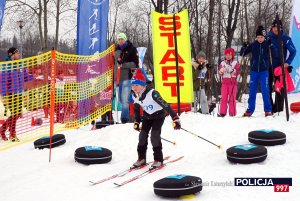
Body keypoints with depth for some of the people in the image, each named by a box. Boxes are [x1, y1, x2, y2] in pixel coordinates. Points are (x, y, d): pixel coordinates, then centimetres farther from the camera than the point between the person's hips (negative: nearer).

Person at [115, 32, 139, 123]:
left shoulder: (132, 49, 1)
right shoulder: (117, 50, 18)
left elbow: (135, 63, -8)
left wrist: (123, 65, -18)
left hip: (127, 77, -7)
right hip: (119, 77, 7)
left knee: (125, 98, -14)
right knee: (121, 98, 9)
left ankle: (125, 117, -12)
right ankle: (127, 115, 20)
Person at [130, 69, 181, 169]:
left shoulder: (152, 93, -34)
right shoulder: (134, 94, -13)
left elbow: (165, 105, -36)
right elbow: (136, 109, 6)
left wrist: (175, 119, -40)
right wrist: (136, 122, 7)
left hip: (159, 115, -6)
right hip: (147, 116, 6)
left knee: (155, 136, -17)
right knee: (142, 135, -1)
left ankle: (158, 159, -4)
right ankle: (141, 158, 13)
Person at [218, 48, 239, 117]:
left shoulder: (235, 63, 6)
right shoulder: (222, 63, 11)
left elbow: (237, 72, -3)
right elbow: (219, 73, 5)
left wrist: (233, 71, -23)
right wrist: (221, 71, -16)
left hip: (233, 83, -2)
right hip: (225, 82, 2)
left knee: (232, 98, -1)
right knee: (224, 98, 0)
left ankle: (232, 113, 3)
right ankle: (222, 112, 2)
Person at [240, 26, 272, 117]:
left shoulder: (268, 44, -3)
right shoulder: (253, 45, 1)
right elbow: (242, 53, 5)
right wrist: (244, 48, -16)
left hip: (264, 71, -2)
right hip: (254, 71, 2)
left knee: (265, 90, -4)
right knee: (252, 91, 6)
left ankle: (268, 110, 4)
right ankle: (250, 110, 13)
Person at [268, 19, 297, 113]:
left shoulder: (286, 38, -5)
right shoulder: (268, 37, 2)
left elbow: (293, 51, -3)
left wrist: (288, 63, -12)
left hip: (280, 66, -2)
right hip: (269, 66, 3)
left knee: (279, 88, 1)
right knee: (268, 87, 4)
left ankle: (278, 109, 8)